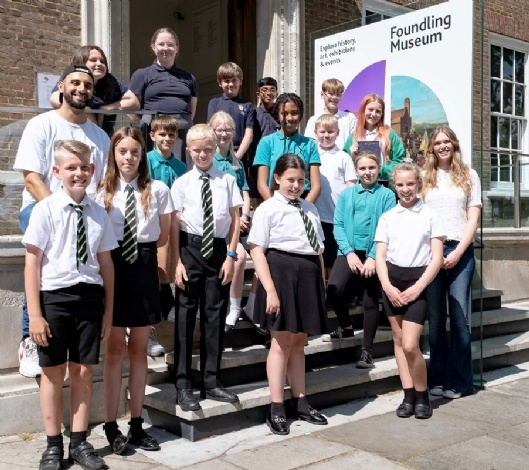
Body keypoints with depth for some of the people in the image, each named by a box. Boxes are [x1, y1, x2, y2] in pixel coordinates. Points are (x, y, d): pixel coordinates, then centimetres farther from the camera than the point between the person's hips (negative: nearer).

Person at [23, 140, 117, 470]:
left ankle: (80, 443, 26)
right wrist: (35, 314, -9)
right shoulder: (45, 210, -7)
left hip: (90, 297, 3)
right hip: (54, 297, -3)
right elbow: (32, 263, -6)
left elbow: (106, 263, 7)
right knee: (53, 372, 9)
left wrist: (108, 310, 9)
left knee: (84, 371, 11)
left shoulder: (98, 213, 3)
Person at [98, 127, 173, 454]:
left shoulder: (158, 190, 0)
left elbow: (162, 237, 8)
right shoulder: (103, 191, 1)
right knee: (115, 348, 4)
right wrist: (117, 248, -5)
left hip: (144, 268, 1)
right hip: (113, 266, -1)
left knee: (139, 349, 9)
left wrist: (141, 246, 2)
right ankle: (111, 426, 14)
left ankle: (137, 424, 20)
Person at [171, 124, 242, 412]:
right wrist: (177, 261, -8)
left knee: (215, 315, 8)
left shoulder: (227, 181, 3)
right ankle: (183, 385, 10)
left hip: (218, 249, 2)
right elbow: (174, 225, -2)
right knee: (186, 316, 1)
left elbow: (235, 220, 3)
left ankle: (211, 382, 20)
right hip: (190, 248, -1)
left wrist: (231, 255, -3)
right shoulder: (182, 183, 1)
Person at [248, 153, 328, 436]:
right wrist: (270, 290, -18)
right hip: (282, 272, -6)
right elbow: (257, 250, -10)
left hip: (309, 275, 6)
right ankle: (276, 409, 9)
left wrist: (321, 284, 12)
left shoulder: (309, 209, 16)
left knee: (299, 341, 14)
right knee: (281, 342, -1)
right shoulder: (268, 209, -3)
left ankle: (300, 402, 25)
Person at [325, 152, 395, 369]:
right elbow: (338, 225, 3)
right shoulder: (346, 194, 10)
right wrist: (349, 253, -10)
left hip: (373, 254, -1)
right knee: (334, 289, -20)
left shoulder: (386, 195, 2)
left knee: (370, 301, 4)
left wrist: (373, 257, -14)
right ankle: (345, 327, 9)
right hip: (349, 252, 1)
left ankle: (366, 350, 18)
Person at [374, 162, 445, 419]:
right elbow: (380, 256, 5)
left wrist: (417, 288, -12)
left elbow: (437, 257, -3)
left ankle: (422, 396, 11)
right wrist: (387, 286, -10)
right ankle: (408, 395, 18)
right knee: (399, 340, 7)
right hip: (392, 281, 4)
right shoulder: (387, 217, 8)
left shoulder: (430, 216, 0)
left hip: (418, 280, -3)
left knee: (410, 345, -10)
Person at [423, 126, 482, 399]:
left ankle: (458, 382, 6)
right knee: (435, 318, 3)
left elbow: (473, 218, 4)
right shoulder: (424, 177, 11)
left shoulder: (469, 176, 10)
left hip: (460, 252, 0)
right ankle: (438, 379, 11)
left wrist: (457, 253, -8)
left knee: (460, 317, -2)